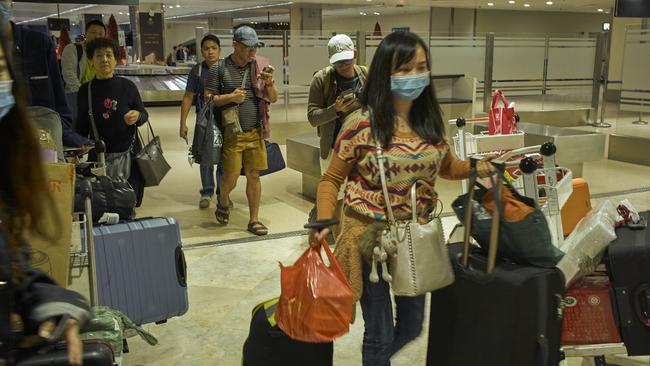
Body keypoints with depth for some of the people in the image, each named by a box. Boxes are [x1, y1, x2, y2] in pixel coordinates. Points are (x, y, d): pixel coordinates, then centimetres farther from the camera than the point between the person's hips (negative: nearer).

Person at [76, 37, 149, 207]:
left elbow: (144, 115, 6)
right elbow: (82, 126, 11)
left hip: (129, 155, -1)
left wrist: (137, 116, -17)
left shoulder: (127, 86, -2)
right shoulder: (85, 90, 3)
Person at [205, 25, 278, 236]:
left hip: (256, 132, 2)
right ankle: (223, 203, 33)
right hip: (231, 133, -2)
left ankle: (254, 219, 17)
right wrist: (230, 97, -15)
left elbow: (273, 99, 7)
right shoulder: (219, 68, -2)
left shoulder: (261, 66, 5)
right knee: (231, 176, 0)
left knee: (254, 176, 5)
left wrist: (269, 83, -13)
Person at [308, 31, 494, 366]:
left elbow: (446, 167, 15)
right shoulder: (361, 127, -17)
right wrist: (324, 221, -21)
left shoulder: (431, 122, -2)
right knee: (380, 333, 7)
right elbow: (331, 179, -6)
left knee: (412, 327, 21)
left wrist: (480, 168, -4)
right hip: (371, 236, -5)